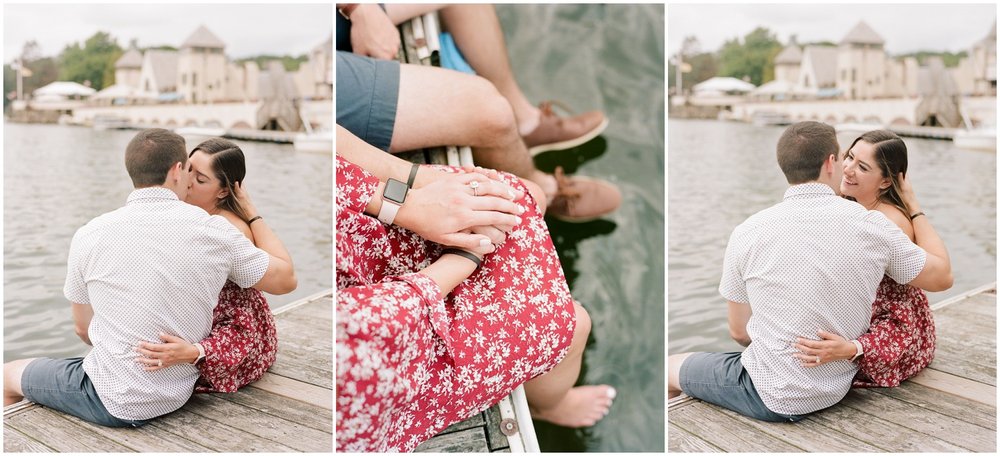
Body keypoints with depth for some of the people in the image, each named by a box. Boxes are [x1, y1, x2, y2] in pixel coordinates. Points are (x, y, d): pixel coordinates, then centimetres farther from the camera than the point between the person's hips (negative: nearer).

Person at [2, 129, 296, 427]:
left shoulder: (89, 236, -11)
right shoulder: (213, 230, -11)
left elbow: (83, 328, 4)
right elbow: (285, 280, 1)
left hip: (115, 402, -4)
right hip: (178, 395, 4)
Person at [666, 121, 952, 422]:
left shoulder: (748, 233, -14)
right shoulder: (871, 225, -11)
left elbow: (739, 331, -2)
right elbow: (941, 277, 4)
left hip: (772, 397, -4)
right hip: (836, 389, 4)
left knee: (672, 366, 21)